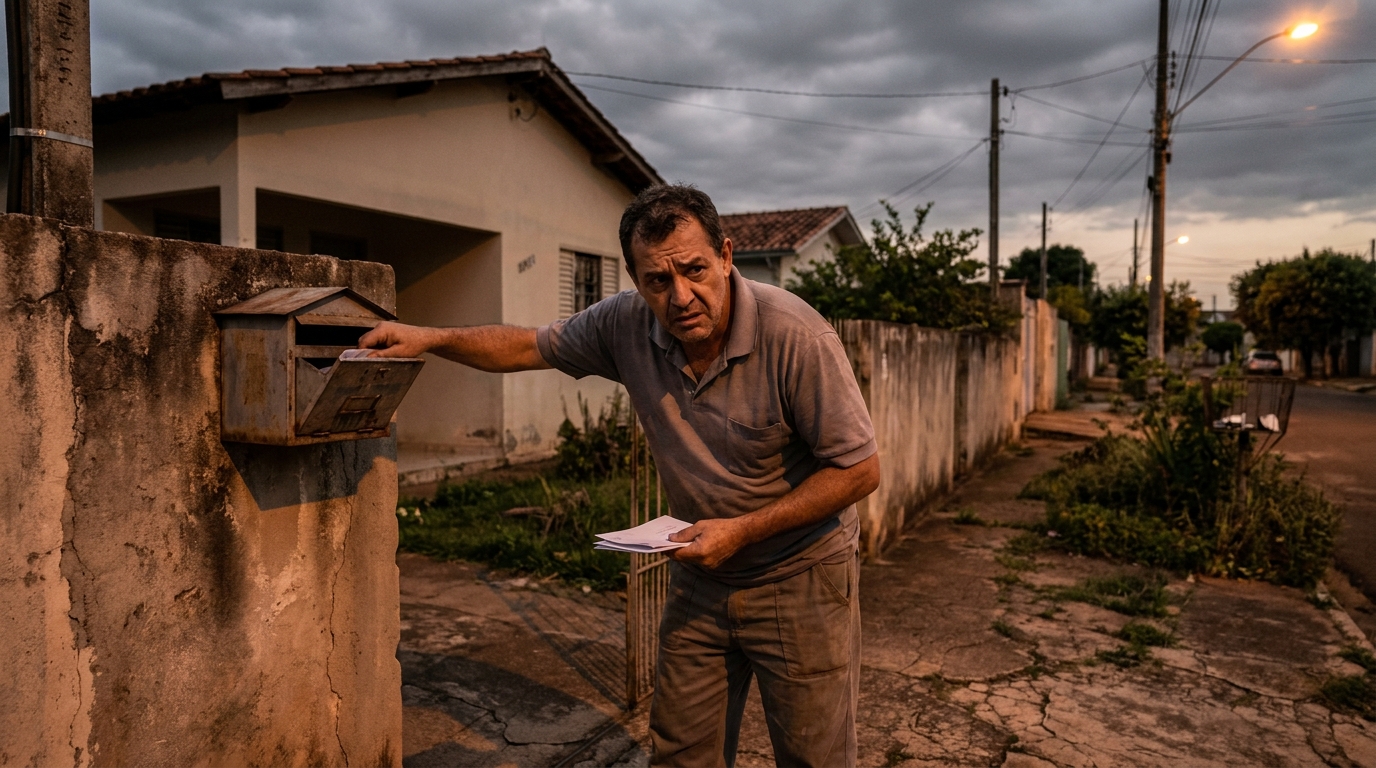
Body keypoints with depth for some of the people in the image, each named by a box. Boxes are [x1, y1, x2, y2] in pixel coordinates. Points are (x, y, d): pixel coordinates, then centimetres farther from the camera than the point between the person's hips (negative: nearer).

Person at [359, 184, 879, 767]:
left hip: (800, 582, -4)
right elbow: (529, 346, 7)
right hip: (700, 576, 4)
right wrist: (430, 338, -5)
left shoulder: (795, 335, -25)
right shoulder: (627, 324, -9)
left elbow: (860, 469, -19)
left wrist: (741, 530, -22)